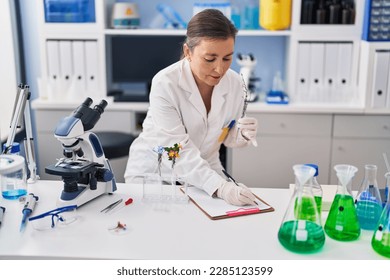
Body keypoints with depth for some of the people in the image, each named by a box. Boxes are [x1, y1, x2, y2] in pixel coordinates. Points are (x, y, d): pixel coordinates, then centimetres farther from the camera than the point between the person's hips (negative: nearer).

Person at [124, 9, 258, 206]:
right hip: (155, 172, -3)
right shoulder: (165, 84, -25)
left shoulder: (234, 83, -11)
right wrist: (219, 187, -43)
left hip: (205, 171, 3)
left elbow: (227, 137, 2)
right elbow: (179, 151, -31)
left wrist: (242, 134, -21)